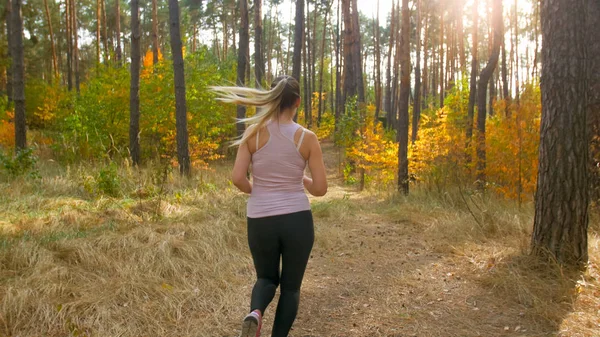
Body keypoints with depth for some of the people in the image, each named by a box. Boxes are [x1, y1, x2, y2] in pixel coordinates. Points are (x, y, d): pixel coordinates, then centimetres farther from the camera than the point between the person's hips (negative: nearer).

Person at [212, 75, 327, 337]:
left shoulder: (254, 133, -4)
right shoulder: (307, 138, -5)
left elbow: (237, 178, -9)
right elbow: (320, 188, -5)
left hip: (261, 221, 1)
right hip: (298, 220, -1)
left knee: (267, 278, 23)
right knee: (290, 286, 18)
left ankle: (255, 313, -8)